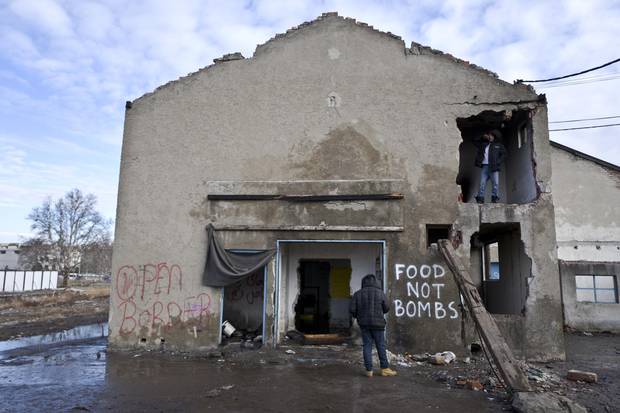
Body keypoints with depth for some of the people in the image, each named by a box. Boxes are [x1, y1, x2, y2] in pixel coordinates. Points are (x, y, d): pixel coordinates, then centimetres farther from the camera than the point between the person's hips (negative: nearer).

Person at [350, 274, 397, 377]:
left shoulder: (358, 294, -1)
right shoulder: (380, 293, -4)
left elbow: (352, 310, -4)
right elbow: (386, 308, 2)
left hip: (364, 324, 2)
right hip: (377, 323, -2)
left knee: (367, 346, 6)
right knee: (381, 346, 7)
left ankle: (369, 370, 6)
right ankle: (385, 369, 13)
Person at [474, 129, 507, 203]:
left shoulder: (499, 145, 11)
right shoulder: (484, 144, 19)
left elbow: (504, 154, 6)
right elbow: (475, 142, 25)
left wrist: (498, 162, -7)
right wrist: (482, 137, 12)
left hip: (493, 167, -2)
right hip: (484, 166, 2)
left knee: (496, 183, -9)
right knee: (482, 183, -2)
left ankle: (494, 199, -7)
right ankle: (480, 199, -2)